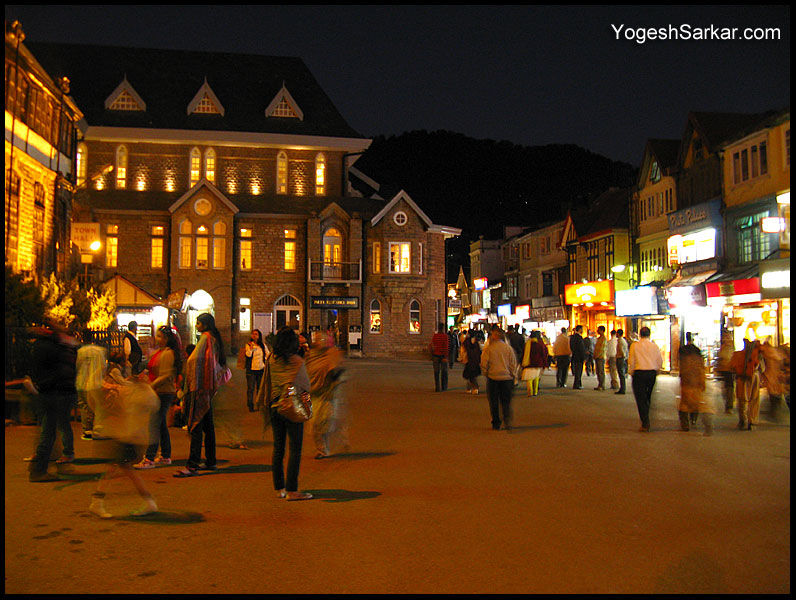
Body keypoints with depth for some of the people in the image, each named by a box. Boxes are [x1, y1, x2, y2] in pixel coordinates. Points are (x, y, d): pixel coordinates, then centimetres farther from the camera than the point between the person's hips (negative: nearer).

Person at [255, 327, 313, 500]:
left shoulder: (271, 360, 3)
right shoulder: (297, 361, -13)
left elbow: (266, 383, 11)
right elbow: (307, 385, -8)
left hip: (274, 406, 6)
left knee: (278, 448, 12)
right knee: (295, 449, -1)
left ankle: (279, 488, 18)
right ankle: (292, 490, -1)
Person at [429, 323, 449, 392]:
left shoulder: (434, 336, 1)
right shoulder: (445, 336, -9)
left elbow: (432, 346, 4)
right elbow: (445, 347, -14)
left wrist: (432, 356, 12)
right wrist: (446, 356, -13)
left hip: (435, 356, 3)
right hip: (443, 355, -3)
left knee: (436, 372, 5)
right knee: (444, 372, 10)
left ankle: (437, 387, 1)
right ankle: (444, 387, 16)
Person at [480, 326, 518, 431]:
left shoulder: (488, 348, -7)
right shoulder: (508, 348, -1)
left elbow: (483, 364, -6)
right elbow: (513, 364, 3)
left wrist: (486, 374, 11)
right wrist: (512, 376, 14)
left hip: (493, 378, -1)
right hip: (506, 378, 2)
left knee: (494, 402, 10)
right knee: (506, 402, 7)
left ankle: (496, 424, 14)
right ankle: (507, 423, -7)